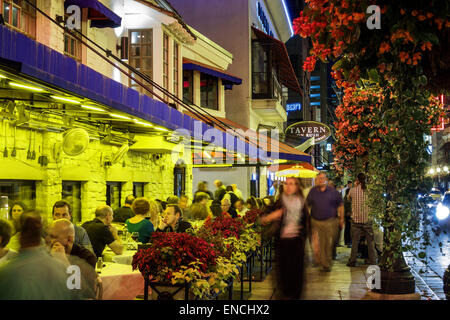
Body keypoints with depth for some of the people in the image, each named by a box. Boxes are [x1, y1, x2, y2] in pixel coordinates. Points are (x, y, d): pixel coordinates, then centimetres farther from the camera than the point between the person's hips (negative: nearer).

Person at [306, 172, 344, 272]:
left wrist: (341, 219, 5)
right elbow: (307, 205, 12)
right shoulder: (313, 191, 5)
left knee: (329, 245, 5)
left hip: (330, 222, -1)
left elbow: (340, 205, 8)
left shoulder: (333, 191, 1)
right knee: (316, 244, -6)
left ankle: (327, 264, 19)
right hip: (316, 221, 1)